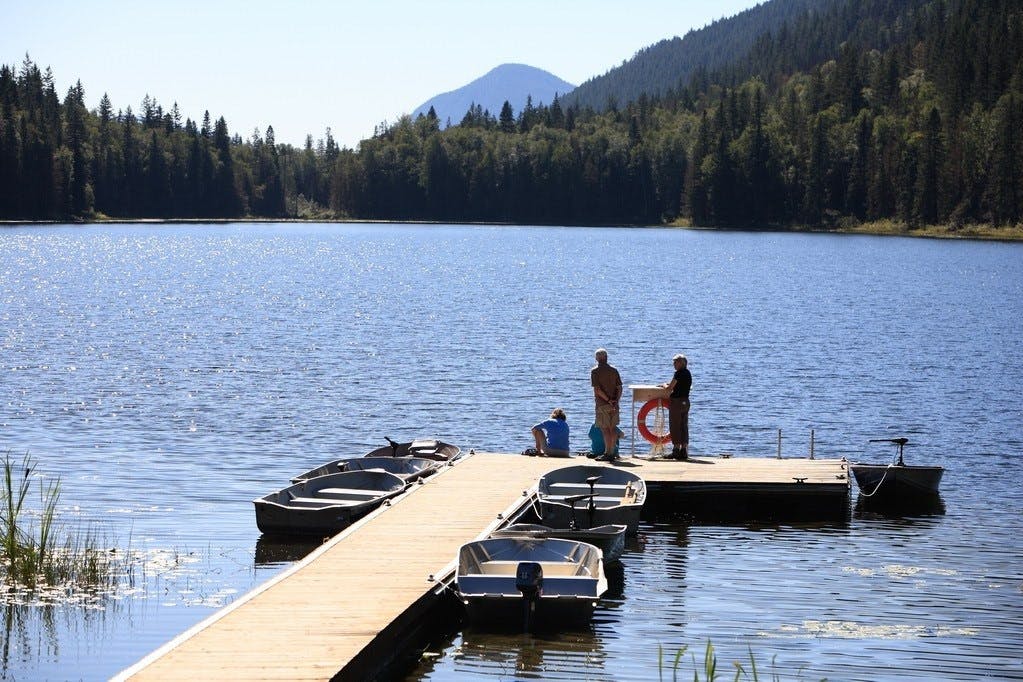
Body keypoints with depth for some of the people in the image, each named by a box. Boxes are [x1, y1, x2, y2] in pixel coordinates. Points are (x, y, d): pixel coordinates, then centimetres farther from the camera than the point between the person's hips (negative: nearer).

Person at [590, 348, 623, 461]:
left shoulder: (595, 371, -6)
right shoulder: (614, 370, 8)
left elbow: (597, 389, -14)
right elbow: (619, 388, 1)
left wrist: (608, 400, -12)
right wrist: (616, 400, -5)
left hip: (602, 404, -5)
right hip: (614, 405, 5)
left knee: (605, 429, -3)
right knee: (613, 428, 10)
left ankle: (608, 453, -5)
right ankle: (612, 453, 14)